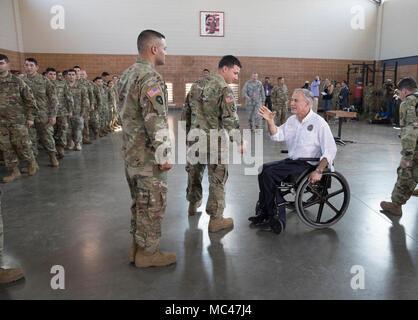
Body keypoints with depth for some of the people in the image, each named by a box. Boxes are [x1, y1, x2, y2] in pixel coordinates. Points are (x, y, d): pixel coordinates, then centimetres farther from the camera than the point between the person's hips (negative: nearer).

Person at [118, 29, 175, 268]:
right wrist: (164, 155, -19)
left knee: (140, 201, 18)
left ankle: (137, 247, 31)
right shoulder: (150, 78, -18)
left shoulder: (127, 74, 13)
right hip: (148, 154, -10)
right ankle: (148, 252, 16)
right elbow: (155, 120, -24)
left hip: (131, 151, 10)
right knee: (153, 203, 3)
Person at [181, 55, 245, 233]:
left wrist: (186, 134, 23)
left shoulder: (197, 85, 9)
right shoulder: (224, 89, -14)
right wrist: (237, 142, -9)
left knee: (194, 172, 22)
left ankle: (193, 204, 43)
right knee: (217, 179, 3)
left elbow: (186, 112, 14)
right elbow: (230, 120, -18)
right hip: (215, 142, -7)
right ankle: (215, 219, 10)